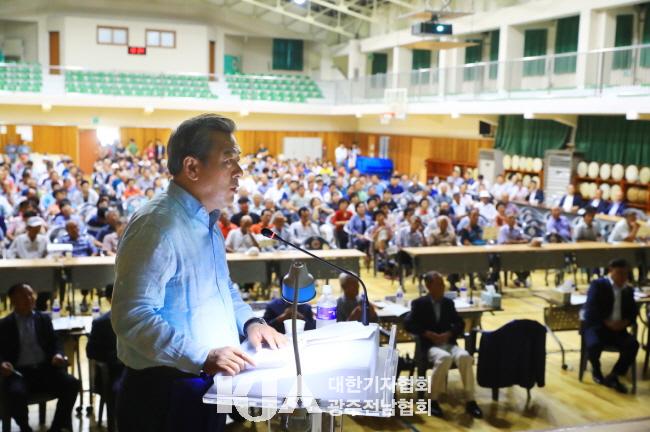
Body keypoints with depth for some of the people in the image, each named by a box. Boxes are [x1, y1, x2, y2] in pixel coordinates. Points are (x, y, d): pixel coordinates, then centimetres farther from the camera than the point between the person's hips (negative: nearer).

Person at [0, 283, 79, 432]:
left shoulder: (44, 318, 16)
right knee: (16, 393, -36)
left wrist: (58, 354, -9)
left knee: (72, 383, -24)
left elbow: (55, 342, 14)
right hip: (19, 372, -2)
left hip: (45, 368, 3)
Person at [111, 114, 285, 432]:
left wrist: (249, 322, 4)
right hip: (165, 394, -9)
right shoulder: (157, 226, -22)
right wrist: (203, 356, -29)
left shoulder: (206, 221, 9)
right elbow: (132, 317, -28)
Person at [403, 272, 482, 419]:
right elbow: (408, 324, -5)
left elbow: (460, 323, 14)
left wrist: (448, 334, -6)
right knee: (444, 358, -38)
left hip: (448, 343, 4)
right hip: (429, 345, -4)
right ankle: (433, 400, -22)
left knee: (464, 356, -30)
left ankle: (470, 401, -20)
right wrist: (428, 334, -15)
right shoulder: (419, 303, 3)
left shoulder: (448, 302, 14)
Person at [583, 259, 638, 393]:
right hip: (597, 326, -4)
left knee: (633, 344, -25)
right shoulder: (598, 285, -2)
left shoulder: (628, 290, 16)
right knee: (594, 345, -34)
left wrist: (624, 322, -10)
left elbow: (633, 313, 13)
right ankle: (596, 370, 3)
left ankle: (613, 376, -6)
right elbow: (591, 310, -12)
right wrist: (607, 323, -22)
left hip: (617, 328, 5)